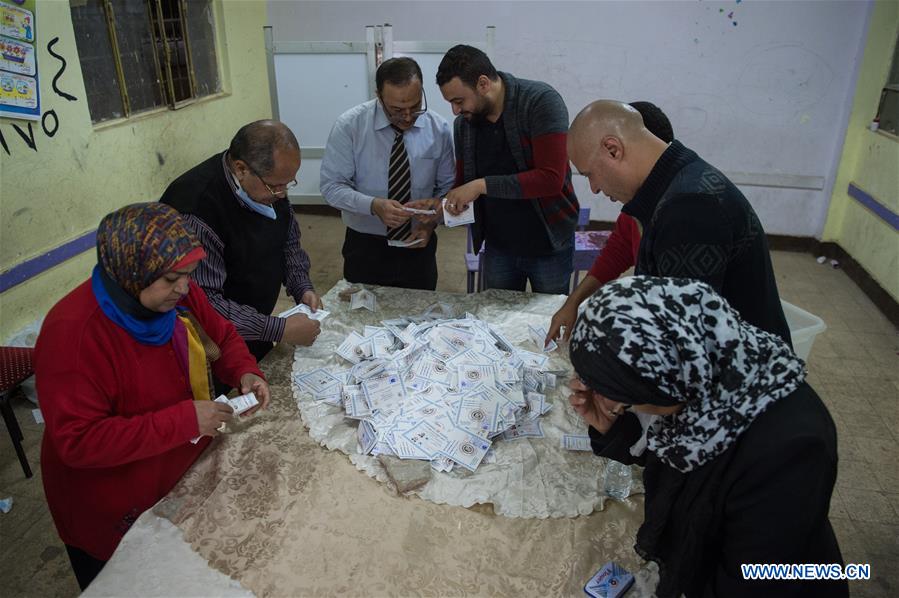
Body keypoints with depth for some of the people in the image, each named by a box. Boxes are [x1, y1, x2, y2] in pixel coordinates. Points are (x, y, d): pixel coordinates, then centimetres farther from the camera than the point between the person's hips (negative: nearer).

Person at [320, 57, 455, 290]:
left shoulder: (438, 129, -5)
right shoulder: (349, 126, -12)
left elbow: (447, 187, 3)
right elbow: (331, 186, -12)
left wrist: (431, 222, -14)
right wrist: (373, 205, -28)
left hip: (418, 246, 2)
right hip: (365, 247, -2)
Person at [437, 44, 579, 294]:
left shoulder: (541, 102, -17)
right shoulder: (463, 123, -1)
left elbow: (551, 178, -25)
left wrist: (484, 185, -27)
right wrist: (447, 203, -9)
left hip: (548, 246, -4)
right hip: (497, 247, 4)